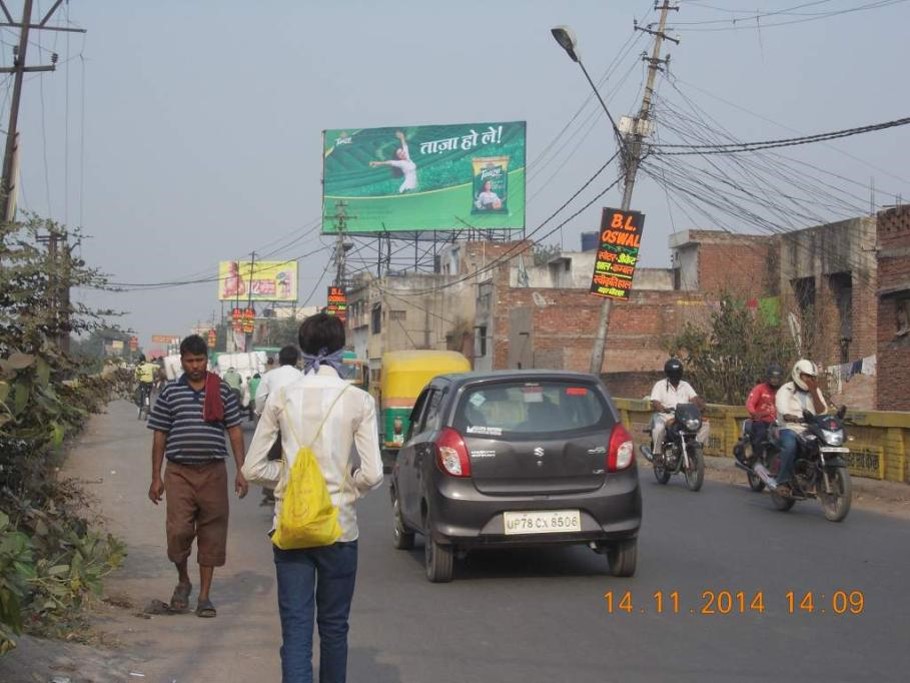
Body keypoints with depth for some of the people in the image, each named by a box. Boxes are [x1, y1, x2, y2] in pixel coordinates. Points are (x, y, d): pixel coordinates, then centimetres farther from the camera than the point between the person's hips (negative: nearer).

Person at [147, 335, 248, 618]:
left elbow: (235, 431, 9)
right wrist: (156, 477, 4)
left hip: (213, 471, 1)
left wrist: (241, 470, 2)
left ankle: (204, 596, 14)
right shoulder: (170, 392, 5)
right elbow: (160, 436, 8)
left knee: (212, 534, 4)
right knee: (178, 530, -10)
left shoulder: (222, 391, 6)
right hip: (179, 472, -1)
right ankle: (183, 581, 17)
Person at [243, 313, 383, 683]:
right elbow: (372, 474, -12)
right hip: (339, 527, -1)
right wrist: (349, 486, 8)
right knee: (334, 626, 15)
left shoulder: (281, 398, -1)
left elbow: (253, 468, 1)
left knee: (295, 628, 1)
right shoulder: (358, 401, -7)